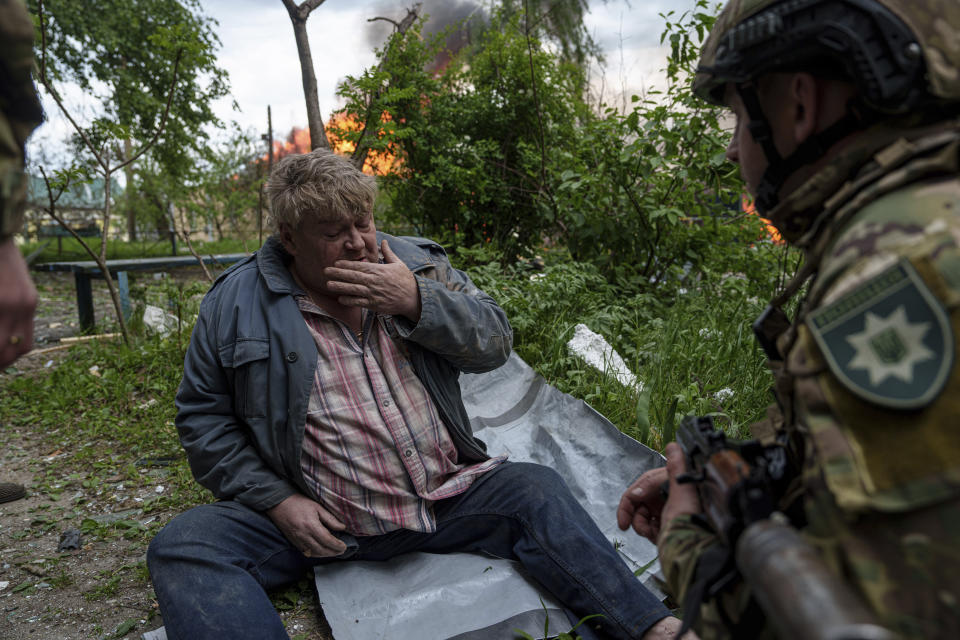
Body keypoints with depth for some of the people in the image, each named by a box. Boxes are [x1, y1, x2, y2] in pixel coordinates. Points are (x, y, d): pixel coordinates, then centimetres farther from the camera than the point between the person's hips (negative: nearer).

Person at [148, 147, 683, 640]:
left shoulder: (416, 264, 5)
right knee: (183, 546, -21)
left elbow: (495, 342, -1)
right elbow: (203, 415, 3)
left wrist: (417, 301, -18)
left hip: (443, 497, 2)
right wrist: (276, 500, -9)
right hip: (317, 523, -1)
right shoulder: (236, 302, -1)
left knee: (535, 490, -16)